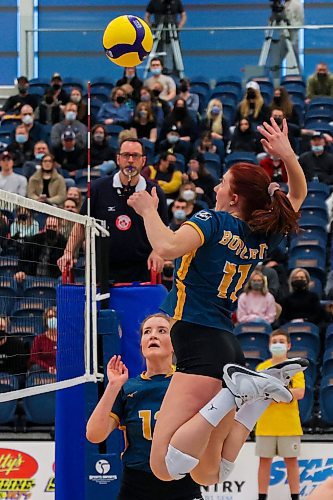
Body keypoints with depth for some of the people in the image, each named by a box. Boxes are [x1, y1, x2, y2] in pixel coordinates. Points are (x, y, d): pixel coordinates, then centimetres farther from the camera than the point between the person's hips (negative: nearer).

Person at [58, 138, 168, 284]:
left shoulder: (155, 193, 1)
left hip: (141, 272, 0)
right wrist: (68, 253, -5)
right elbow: (81, 225, 7)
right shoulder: (98, 188, 1)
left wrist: (157, 252, -10)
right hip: (103, 270, 0)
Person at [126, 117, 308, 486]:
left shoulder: (215, 221, -7)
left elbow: (168, 247, -26)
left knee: (165, 467, -19)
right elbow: (297, 195, 30)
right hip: (228, 346, 8)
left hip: (201, 347, -8)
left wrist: (149, 210, -9)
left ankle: (236, 392, -23)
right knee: (206, 475, 13)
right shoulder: (264, 237, 12)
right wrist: (288, 156, 18)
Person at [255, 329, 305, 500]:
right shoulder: (261, 367, 9)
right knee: (265, 461, 2)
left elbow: (299, 393, -9)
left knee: (291, 461, 1)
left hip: (289, 424, -1)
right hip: (265, 424, 1)